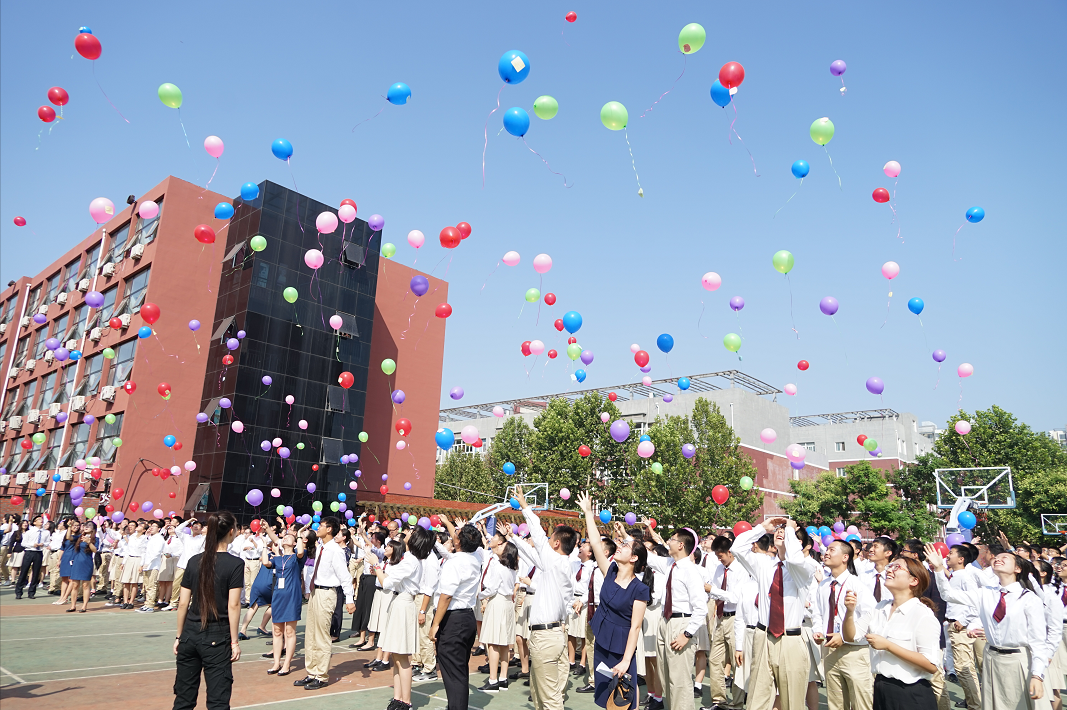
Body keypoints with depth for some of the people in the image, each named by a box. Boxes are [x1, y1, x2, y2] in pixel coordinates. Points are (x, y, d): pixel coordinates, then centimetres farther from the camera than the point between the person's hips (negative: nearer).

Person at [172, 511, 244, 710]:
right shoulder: (235, 564, -10)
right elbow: (233, 605, -12)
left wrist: (179, 636, 15)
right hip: (217, 637, -4)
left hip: (190, 634, 4)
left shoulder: (194, 561, 3)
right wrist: (234, 642, -5)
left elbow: (183, 602, 5)